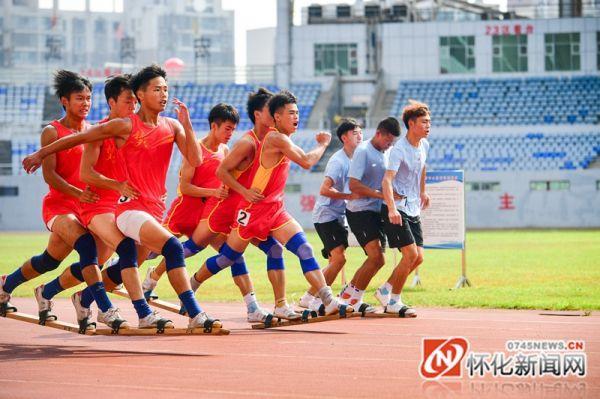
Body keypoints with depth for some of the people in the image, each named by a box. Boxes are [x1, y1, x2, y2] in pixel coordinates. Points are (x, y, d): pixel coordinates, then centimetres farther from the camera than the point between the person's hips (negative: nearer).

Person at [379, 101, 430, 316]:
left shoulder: (424, 145, 6)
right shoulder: (399, 150, -19)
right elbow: (387, 180, -31)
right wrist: (392, 209, -44)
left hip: (413, 209, 8)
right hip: (397, 210, -8)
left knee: (418, 257, 3)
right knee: (411, 254, -15)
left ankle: (385, 290, 19)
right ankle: (394, 301, -1)